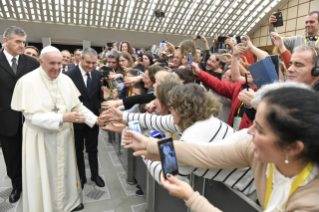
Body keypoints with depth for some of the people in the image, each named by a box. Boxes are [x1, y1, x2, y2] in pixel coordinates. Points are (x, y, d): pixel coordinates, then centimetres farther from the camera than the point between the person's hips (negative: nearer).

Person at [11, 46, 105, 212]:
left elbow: (77, 106, 0)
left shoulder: (65, 79, -3)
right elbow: (32, 115, -20)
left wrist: (95, 120, -12)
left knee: (64, 170, 18)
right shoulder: (27, 81, -16)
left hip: (64, 135, 4)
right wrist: (62, 118, -29)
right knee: (44, 175, 10)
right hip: (41, 138, -4)